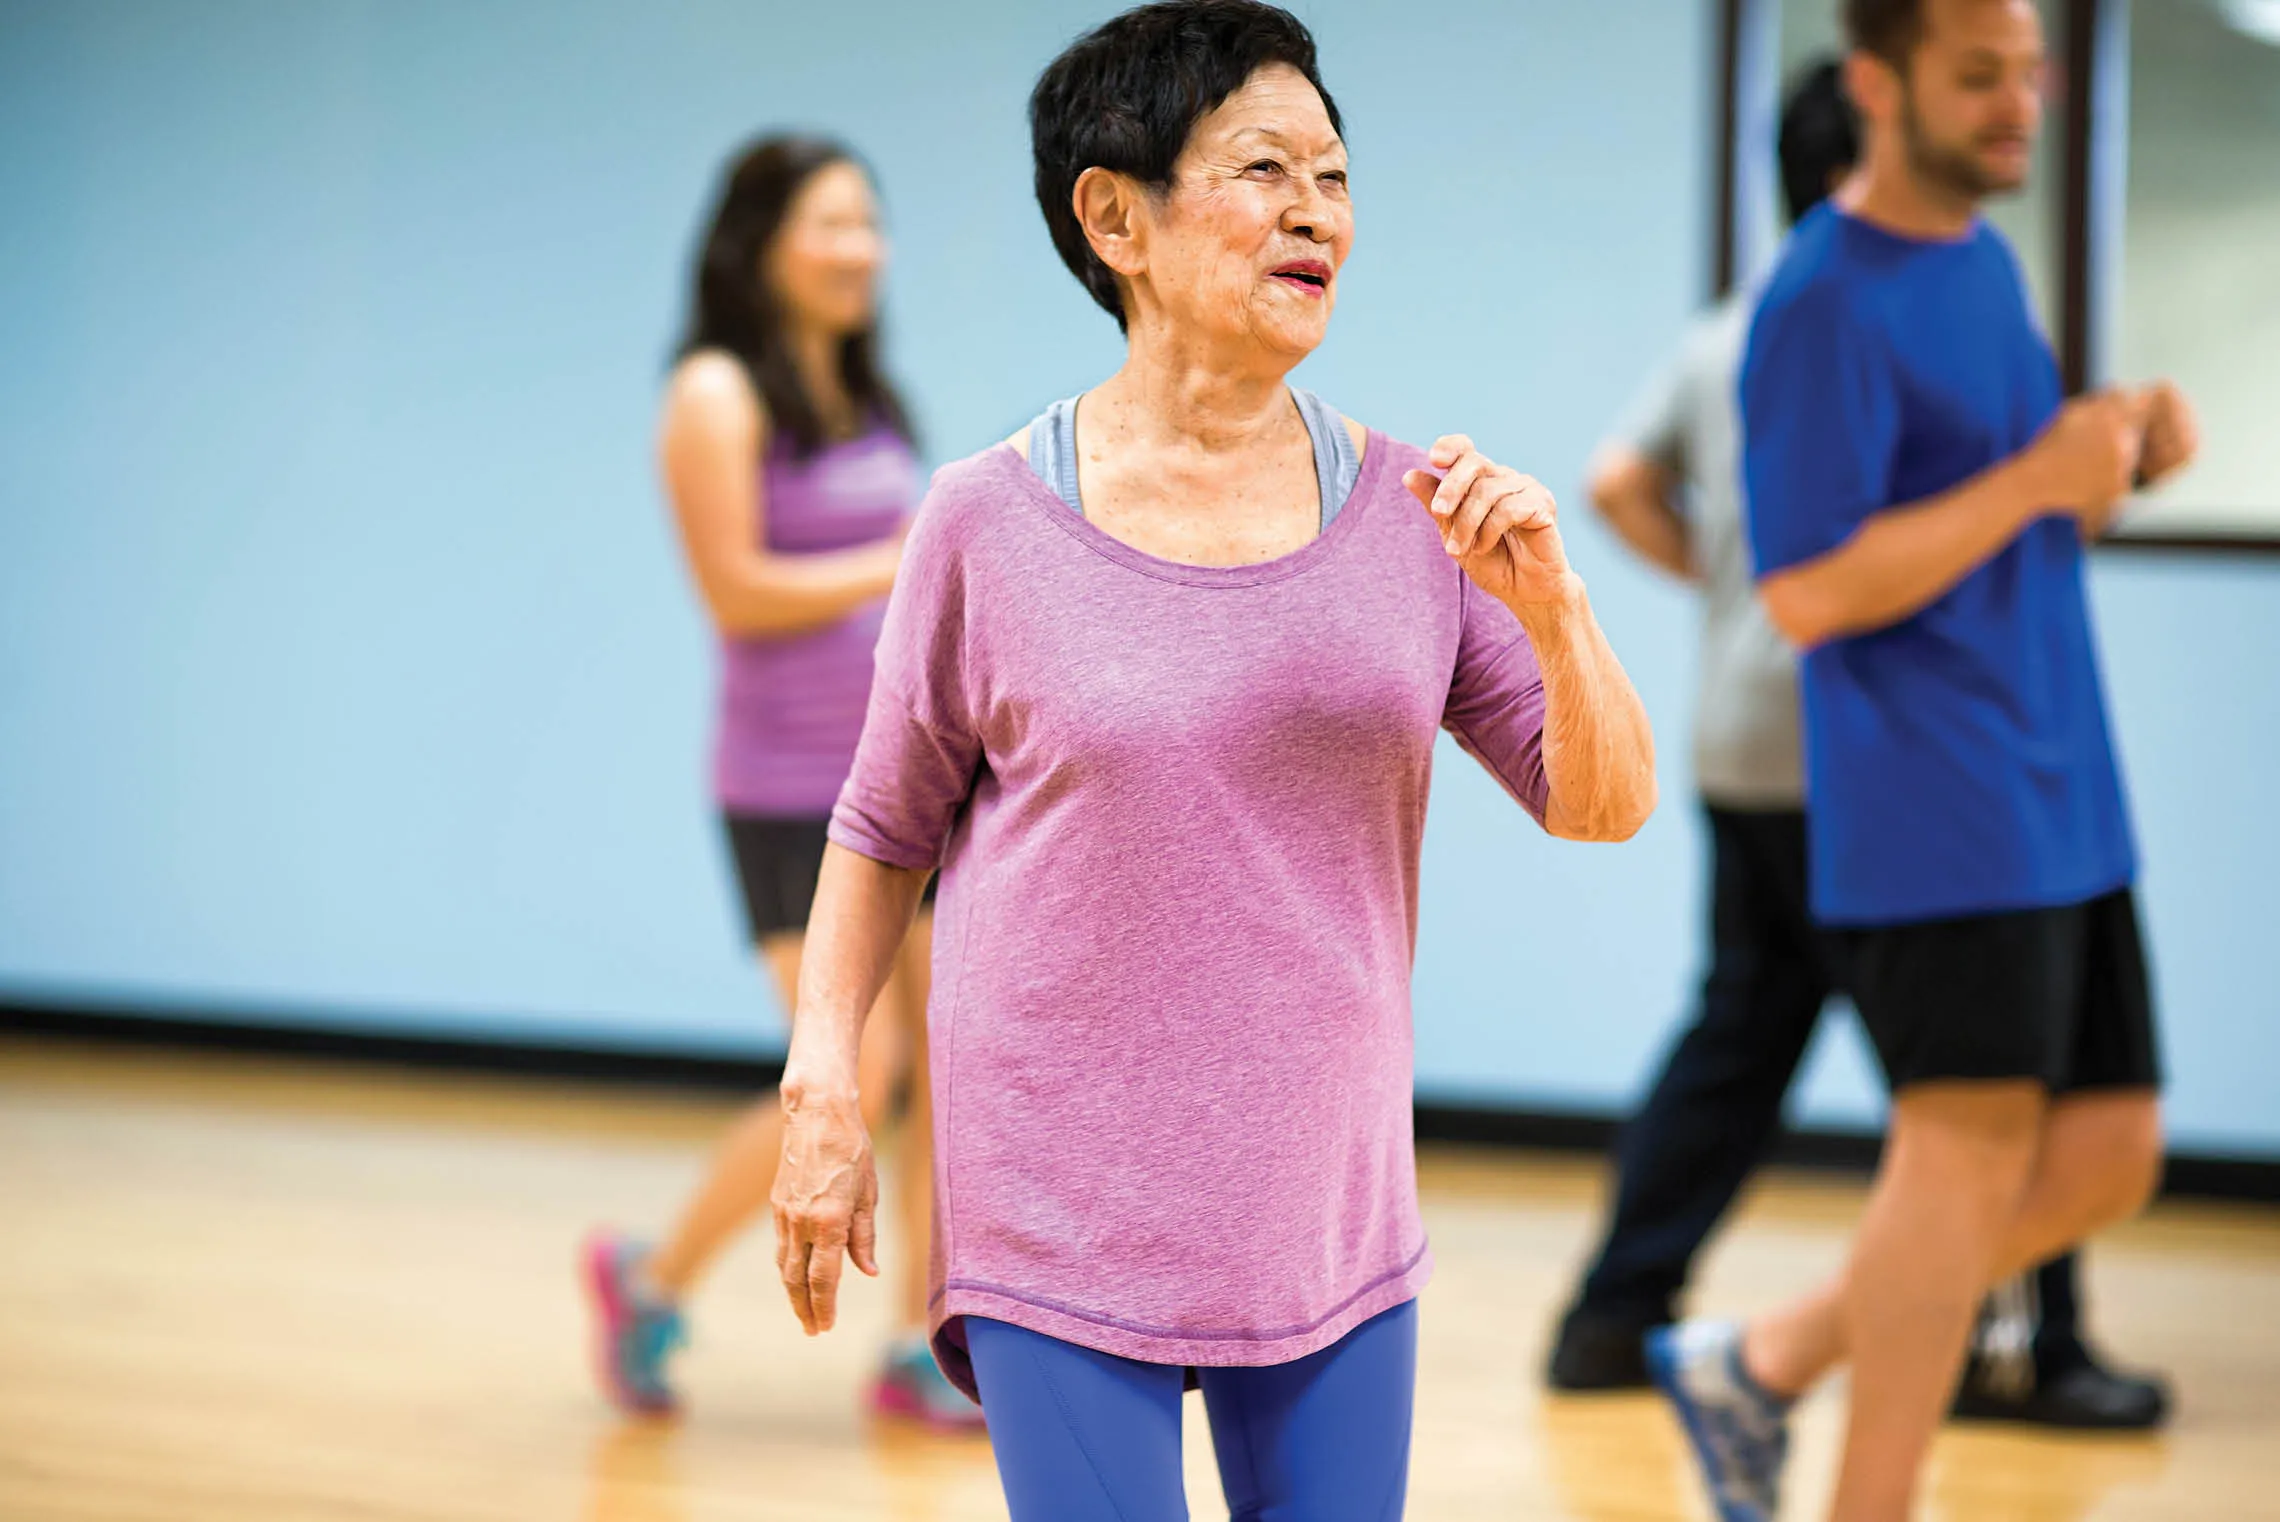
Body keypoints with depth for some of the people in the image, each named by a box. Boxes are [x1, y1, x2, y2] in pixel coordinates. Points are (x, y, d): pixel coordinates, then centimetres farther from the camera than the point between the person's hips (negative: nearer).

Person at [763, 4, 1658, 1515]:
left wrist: (1548, 603, -16)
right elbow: (887, 827, 6)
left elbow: (1606, 804, 0)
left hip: (1329, 1211, 3)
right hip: (1065, 1221, -3)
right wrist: (823, 1088, -1)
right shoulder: (993, 523, -5)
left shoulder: (1414, 513, 1)